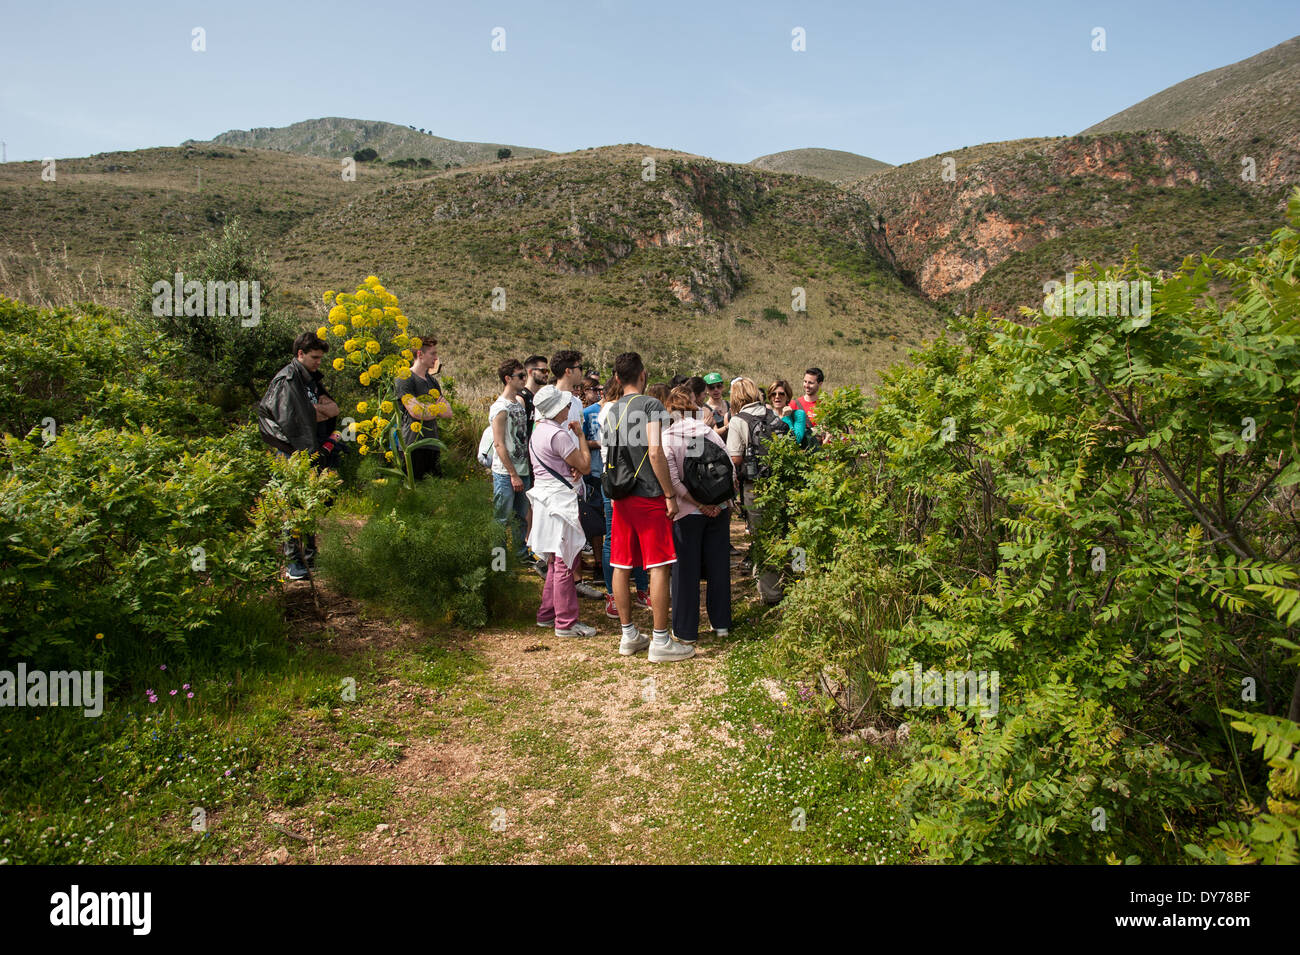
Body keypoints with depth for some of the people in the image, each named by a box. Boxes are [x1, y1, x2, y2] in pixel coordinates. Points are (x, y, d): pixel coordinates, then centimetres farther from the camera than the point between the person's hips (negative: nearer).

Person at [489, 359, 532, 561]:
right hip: (505, 473, -8)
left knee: (521, 518, 15)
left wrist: (529, 467, 15)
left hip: (522, 471, 8)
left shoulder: (519, 403, 14)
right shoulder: (500, 408, -12)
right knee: (502, 520, -3)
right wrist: (513, 475, -17)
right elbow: (499, 444, -16)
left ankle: (521, 554, 24)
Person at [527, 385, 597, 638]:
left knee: (556, 559, 18)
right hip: (560, 500, -10)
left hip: (545, 495, 10)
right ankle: (566, 622, 0)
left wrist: (572, 467, -2)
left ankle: (547, 613, 25)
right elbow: (584, 465, -14)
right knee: (564, 562, -5)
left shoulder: (538, 431, 13)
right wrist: (580, 436, -2)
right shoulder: (558, 434, -18)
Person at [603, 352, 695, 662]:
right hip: (649, 497, -7)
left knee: (622, 566, 9)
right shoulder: (651, 405, -8)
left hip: (621, 497, 7)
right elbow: (655, 453, -19)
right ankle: (661, 641, -1)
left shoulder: (611, 412, 12)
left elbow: (608, 459, 15)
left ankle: (629, 636, 18)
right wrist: (670, 494, -14)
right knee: (659, 567, -3)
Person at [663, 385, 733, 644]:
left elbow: (673, 480, -17)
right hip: (718, 511, 3)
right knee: (718, 565, 14)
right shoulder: (708, 432, 2)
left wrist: (699, 504, -11)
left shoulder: (667, 437, -8)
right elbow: (730, 470, -4)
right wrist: (717, 502, -5)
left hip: (687, 512, -3)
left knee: (686, 569, 6)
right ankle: (721, 623, 24)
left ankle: (686, 630, 13)